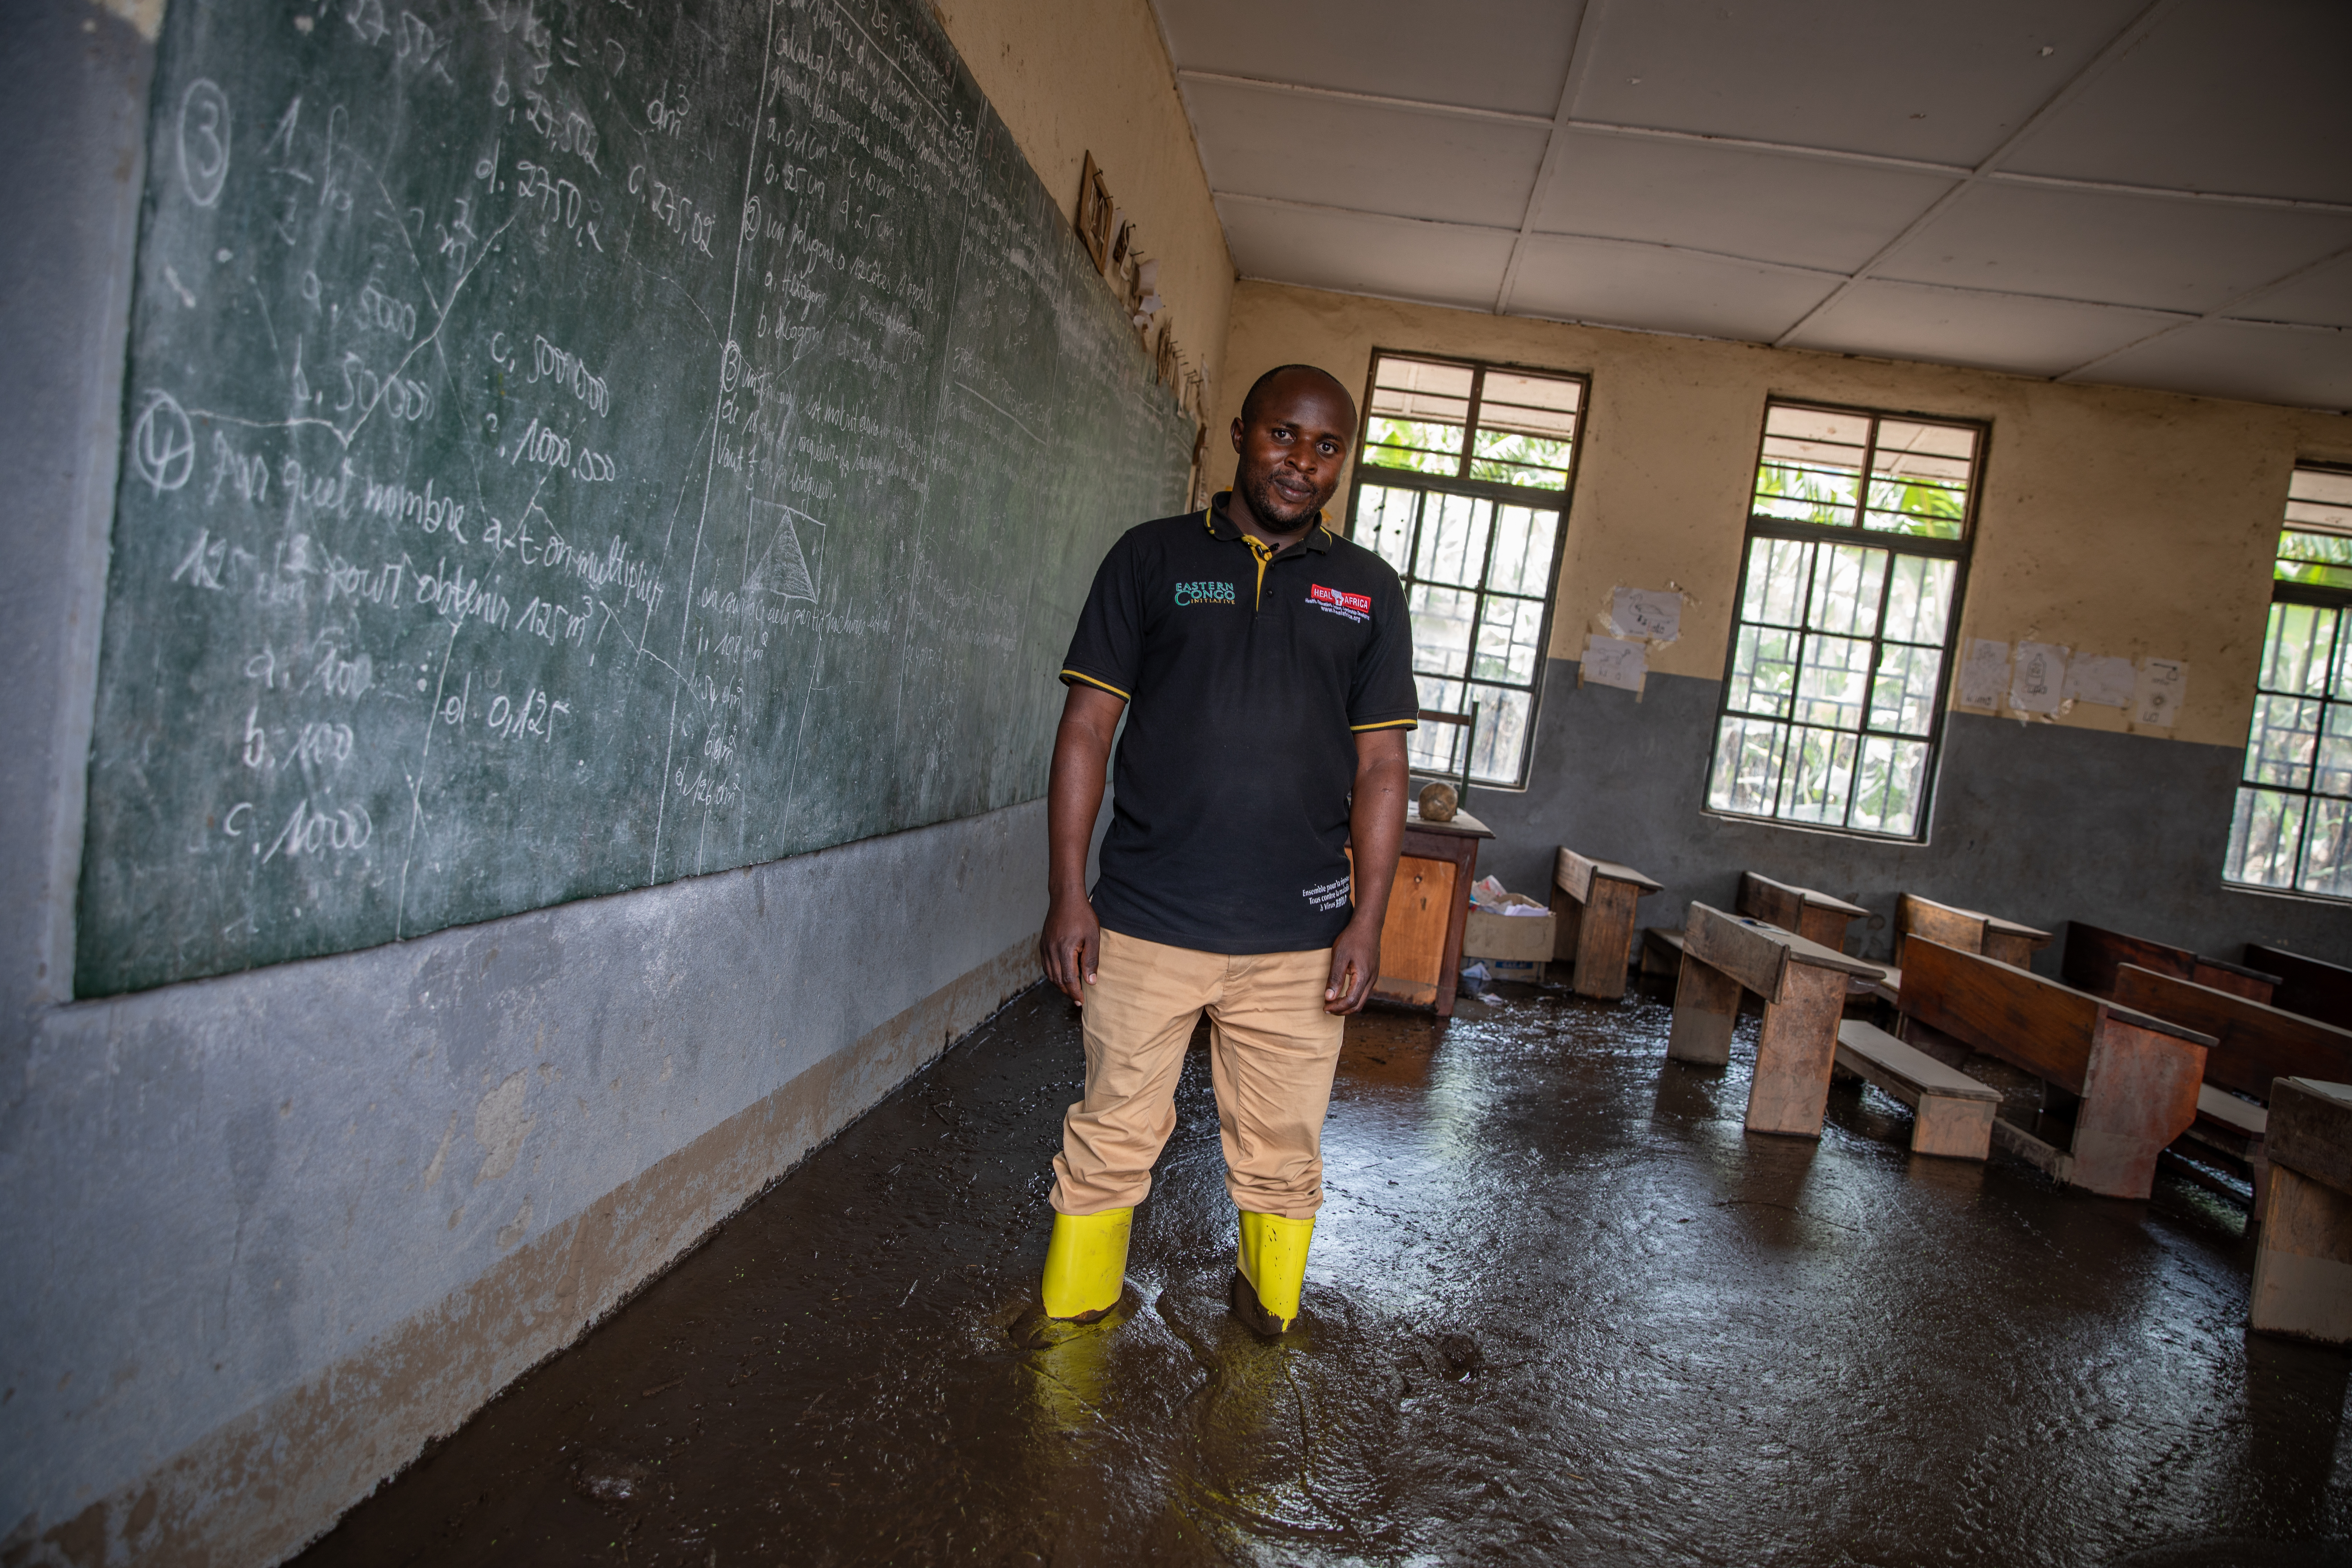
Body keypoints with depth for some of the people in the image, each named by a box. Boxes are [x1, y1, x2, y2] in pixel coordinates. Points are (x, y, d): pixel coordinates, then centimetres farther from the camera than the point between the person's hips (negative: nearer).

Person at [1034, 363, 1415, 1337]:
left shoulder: (1368, 591, 9)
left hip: (1300, 939, 1)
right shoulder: (1153, 558, 4)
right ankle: (1067, 1325, 29)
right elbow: (1087, 726, 2)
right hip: (1146, 926, -1)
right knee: (1112, 1140, 8)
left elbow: (1381, 765, 7)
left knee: (1282, 1157, 11)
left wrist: (1368, 920, -1)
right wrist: (1067, 892, -5)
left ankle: (1267, 1316, 35)